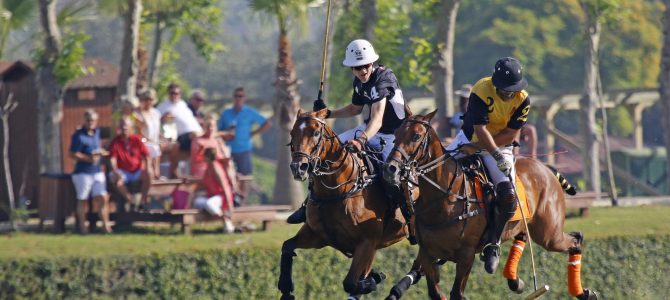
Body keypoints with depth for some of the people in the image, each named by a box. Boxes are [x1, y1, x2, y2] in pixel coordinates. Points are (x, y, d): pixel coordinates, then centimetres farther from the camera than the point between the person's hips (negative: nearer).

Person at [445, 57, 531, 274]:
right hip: (470, 138, 0)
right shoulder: (481, 92, -23)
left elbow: (511, 134, -14)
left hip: (500, 146, 0)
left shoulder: (522, 99, -14)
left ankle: (492, 244, -5)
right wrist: (496, 155, -38)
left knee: (508, 196, -20)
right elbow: (480, 129, -27)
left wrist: (481, 147, -21)